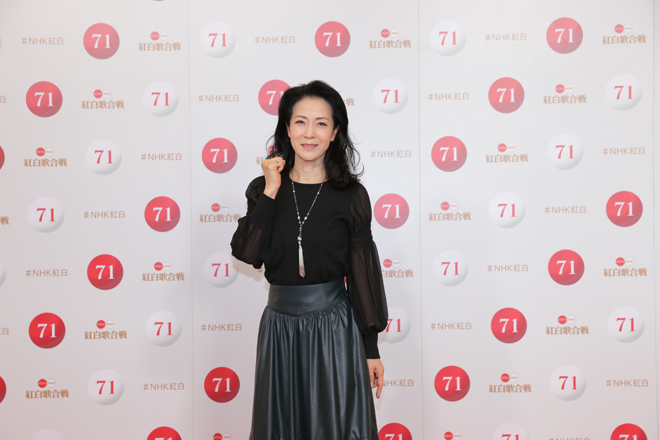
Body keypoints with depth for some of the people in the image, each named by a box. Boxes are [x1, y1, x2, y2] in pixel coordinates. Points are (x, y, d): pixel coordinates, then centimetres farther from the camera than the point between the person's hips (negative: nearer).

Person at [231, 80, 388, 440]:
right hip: (279, 325, 3)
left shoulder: (350, 195, -5)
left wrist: (371, 348, -4)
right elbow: (246, 252, -12)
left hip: (334, 326, -2)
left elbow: (362, 273, -4)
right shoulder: (263, 189, 1)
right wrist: (271, 192, -15)